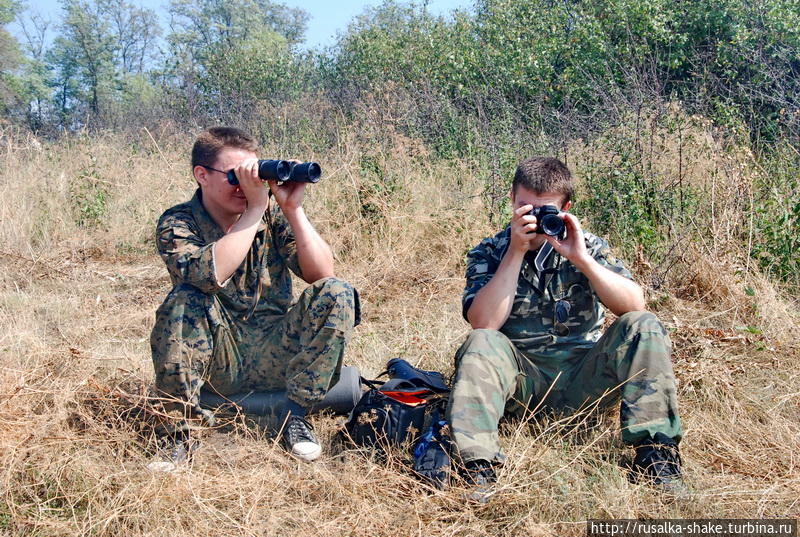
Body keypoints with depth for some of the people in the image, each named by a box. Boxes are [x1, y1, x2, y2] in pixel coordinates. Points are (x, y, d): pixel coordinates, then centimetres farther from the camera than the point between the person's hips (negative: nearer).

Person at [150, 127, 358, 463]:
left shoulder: (272, 214, -1)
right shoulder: (177, 223, -8)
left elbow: (321, 274, -11)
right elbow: (211, 273, -30)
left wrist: (292, 209, -19)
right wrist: (255, 206, -28)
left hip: (273, 356, 3)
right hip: (216, 358, -2)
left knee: (336, 294, -19)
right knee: (186, 298, -30)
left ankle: (296, 416, -12)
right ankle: (185, 422, -15)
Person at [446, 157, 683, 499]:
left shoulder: (587, 246, 4)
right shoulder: (489, 253, 1)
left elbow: (635, 306, -11)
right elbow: (484, 323, -17)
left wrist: (581, 258, -21)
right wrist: (516, 252, -19)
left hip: (584, 376, 1)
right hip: (522, 377, -1)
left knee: (642, 327, -20)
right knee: (481, 344, -29)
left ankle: (653, 453, -25)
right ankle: (478, 467, -39)